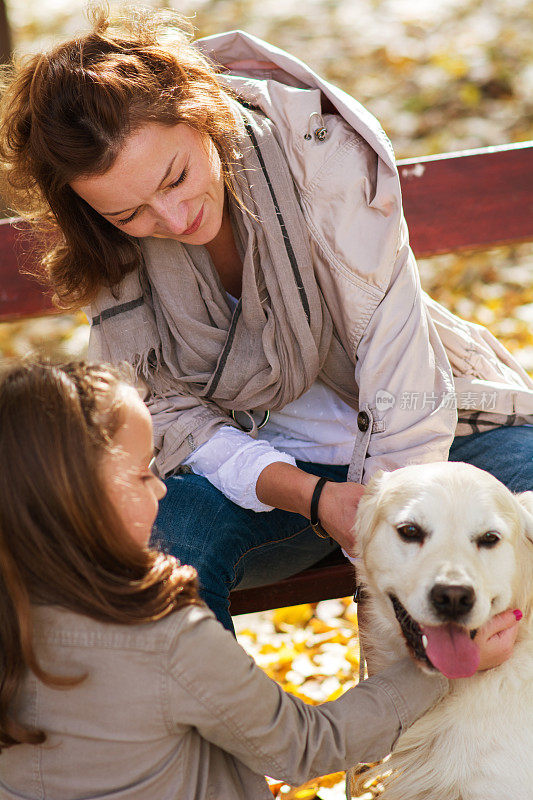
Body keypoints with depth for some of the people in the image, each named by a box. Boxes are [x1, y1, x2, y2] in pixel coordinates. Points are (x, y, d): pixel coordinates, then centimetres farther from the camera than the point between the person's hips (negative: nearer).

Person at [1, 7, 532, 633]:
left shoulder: (322, 152, -23)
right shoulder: (109, 243, -14)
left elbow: (400, 378, -26)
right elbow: (171, 417, -10)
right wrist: (312, 498, -27)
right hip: (249, 463, 1)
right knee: (162, 530, -30)